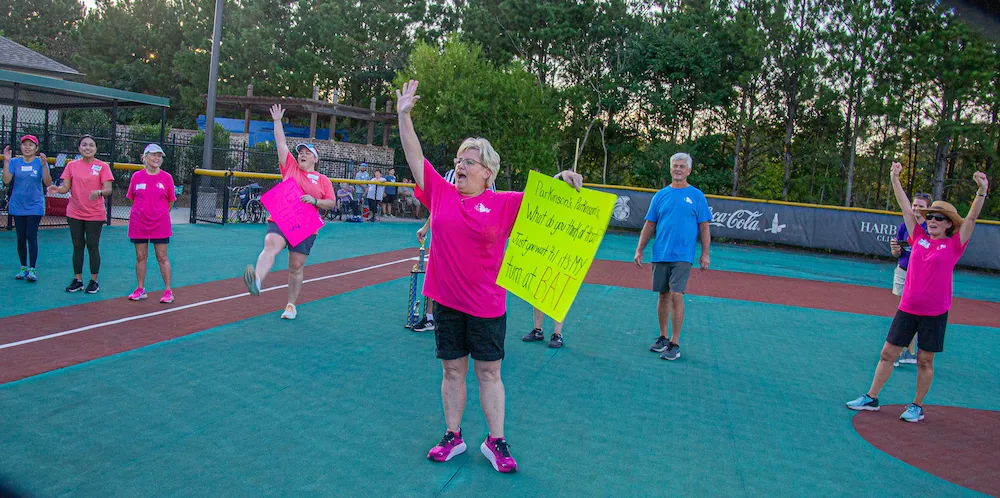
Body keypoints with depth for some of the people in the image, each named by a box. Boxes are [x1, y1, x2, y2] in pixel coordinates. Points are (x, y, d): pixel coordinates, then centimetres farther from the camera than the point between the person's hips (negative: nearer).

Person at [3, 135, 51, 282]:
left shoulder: (40, 162, -3)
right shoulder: (14, 162, 2)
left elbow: (47, 183, -12)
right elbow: (6, 180, -8)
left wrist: (44, 165, -25)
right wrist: (6, 161, -15)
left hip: (35, 206, -3)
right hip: (18, 206, 3)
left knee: (32, 236, -7)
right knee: (21, 237, 8)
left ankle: (32, 269, -3)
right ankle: (23, 267, 18)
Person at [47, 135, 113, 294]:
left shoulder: (102, 166, -4)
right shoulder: (72, 165, 4)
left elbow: (108, 189, -12)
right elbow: (65, 187, 1)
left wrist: (99, 192, -34)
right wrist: (57, 189, -21)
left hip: (95, 215, -3)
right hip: (75, 213, 3)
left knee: (92, 246, 2)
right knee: (78, 246, 9)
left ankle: (94, 281, 12)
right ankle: (78, 280, 18)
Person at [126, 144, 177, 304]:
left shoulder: (166, 177, -2)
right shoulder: (137, 176, 1)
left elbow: (171, 201, 6)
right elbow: (132, 198, 11)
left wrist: (160, 213, 8)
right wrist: (144, 212, 11)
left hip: (160, 224, -2)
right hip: (138, 223, 2)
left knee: (162, 257, 1)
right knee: (140, 257, 9)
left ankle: (168, 291, 7)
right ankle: (140, 289, 20)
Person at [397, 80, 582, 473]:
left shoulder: (503, 204, -4)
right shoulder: (441, 193, 2)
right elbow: (415, 156, 6)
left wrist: (561, 181, -24)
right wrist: (403, 115, 2)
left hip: (487, 304, -2)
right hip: (445, 300, 2)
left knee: (489, 373, 7)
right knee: (452, 370, 13)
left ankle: (495, 442, 20)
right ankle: (453, 437, 28)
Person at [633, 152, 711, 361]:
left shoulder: (696, 196, 2)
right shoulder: (661, 195, 9)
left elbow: (704, 227, 3)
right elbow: (649, 225, 10)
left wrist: (705, 253, -4)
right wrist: (639, 250, 5)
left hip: (683, 256, -3)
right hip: (660, 255, 3)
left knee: (676, 295, -11)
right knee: (663, 295, 10)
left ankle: (675, 343, -3)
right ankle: (663, 337, 24)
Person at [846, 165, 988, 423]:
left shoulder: (953, 245, -2)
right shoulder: (919, 237, 5)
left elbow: (971, 218, -12)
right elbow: (906, 208, 5)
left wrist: (982, 191, -23)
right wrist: (895, 179, 2)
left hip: (935, 312, -3)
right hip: (907, 307, 3)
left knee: (925, 361, 5)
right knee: (887, 353, 7)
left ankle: (917, 406, 20)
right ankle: (871, 398, 17)